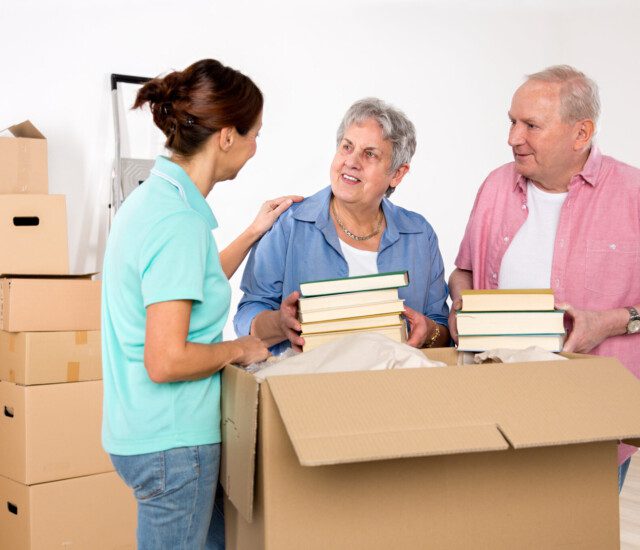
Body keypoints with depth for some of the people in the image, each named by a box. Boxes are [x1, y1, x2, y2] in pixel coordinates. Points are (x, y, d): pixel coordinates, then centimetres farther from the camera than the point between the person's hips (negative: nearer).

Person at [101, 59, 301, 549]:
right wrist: (241, 348, -11)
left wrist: (254, 234, 21)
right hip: (171, 441, -10)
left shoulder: (153, 196, 7)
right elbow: (167, 361, -28)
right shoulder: (180, 223, -24)